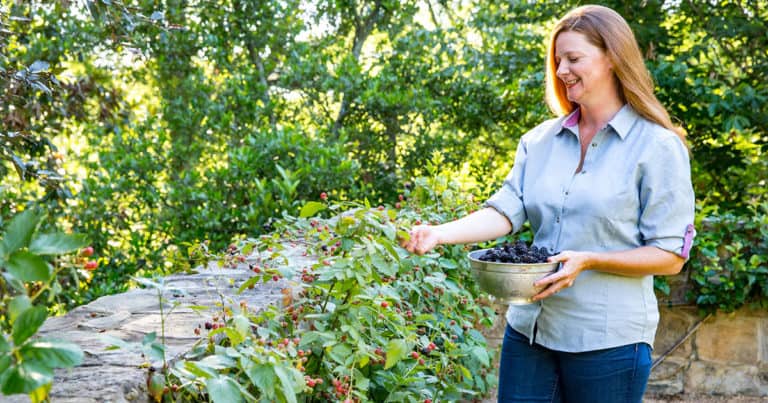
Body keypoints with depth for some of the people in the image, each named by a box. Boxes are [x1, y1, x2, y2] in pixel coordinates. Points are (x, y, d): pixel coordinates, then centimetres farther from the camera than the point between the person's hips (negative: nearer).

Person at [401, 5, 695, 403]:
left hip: (607, 340, -4)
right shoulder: (540, 141, 8)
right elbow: (506, 211, -1)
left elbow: (670, 256, -8)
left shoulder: (657, 147, -6)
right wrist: (440, 232, -18)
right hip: (529, 329, 4)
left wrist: (588, 260, -20)